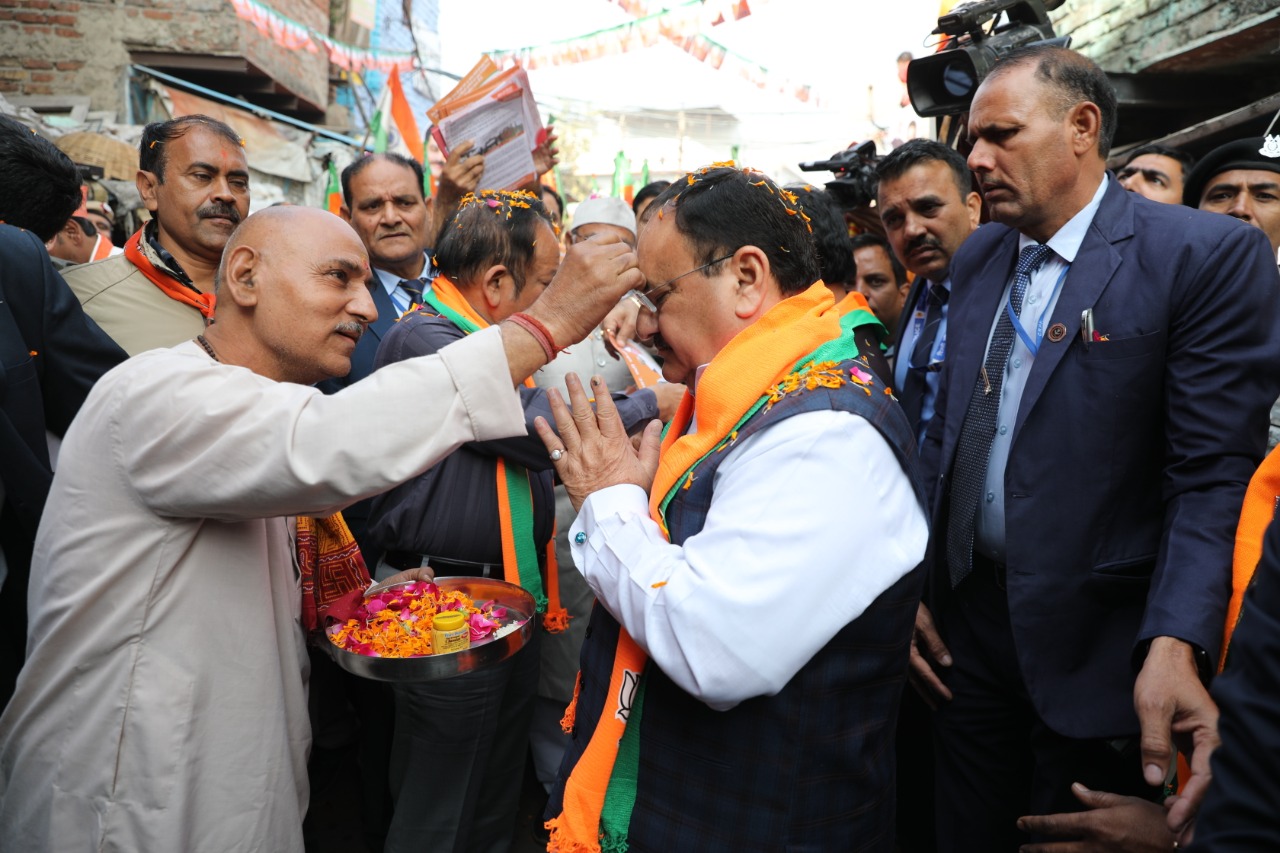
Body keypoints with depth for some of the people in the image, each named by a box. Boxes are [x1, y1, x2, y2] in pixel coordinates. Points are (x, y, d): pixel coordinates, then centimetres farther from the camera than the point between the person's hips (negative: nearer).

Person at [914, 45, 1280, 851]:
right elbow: (948, 436, 9)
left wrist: (1175, 646, -26)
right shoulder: (977, 258, 7)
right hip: (965, 616, 5)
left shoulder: (1208, 255, -10)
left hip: (1096, 639, -4)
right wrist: (914, 585, 5)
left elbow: (1213, 473, -15)